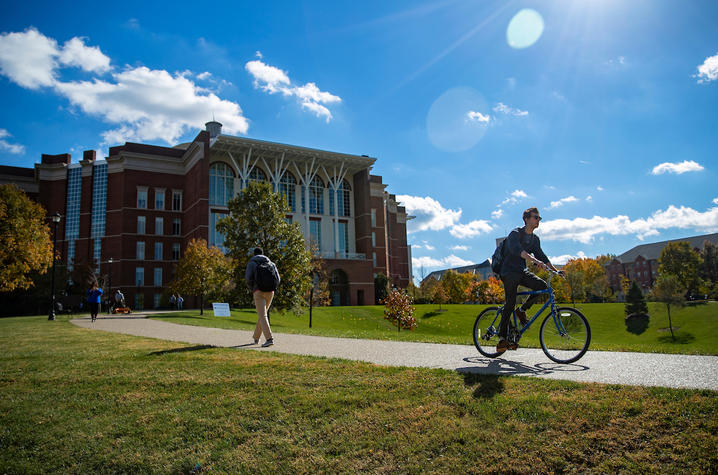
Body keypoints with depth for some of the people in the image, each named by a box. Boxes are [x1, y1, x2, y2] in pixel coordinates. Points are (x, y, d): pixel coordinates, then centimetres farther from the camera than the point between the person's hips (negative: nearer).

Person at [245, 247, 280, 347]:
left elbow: (248, 278, -8)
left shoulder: (251, 263, 5)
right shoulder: (271, 263, 16)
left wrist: (252, 289, 9)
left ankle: (269, 339, -24)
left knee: (262, 316, -10)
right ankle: (256, 337, 30)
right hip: (270, 292, 5)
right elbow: (277, 279, 8)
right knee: (262, 314, 20)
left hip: (259, 292, -5)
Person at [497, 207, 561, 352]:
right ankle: (502, 338, -9)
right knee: (510, 303, -15)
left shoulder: (535, 239, 13)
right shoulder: (515, 234, -11)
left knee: (542, 286, -19)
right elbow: (518, 250, -29)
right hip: (509, 272, -6)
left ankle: (522, 310, 1)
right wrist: (536, 261, -42)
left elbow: (542, 256, 16)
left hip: (522, 272, 7)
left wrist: (555, 270, 3)